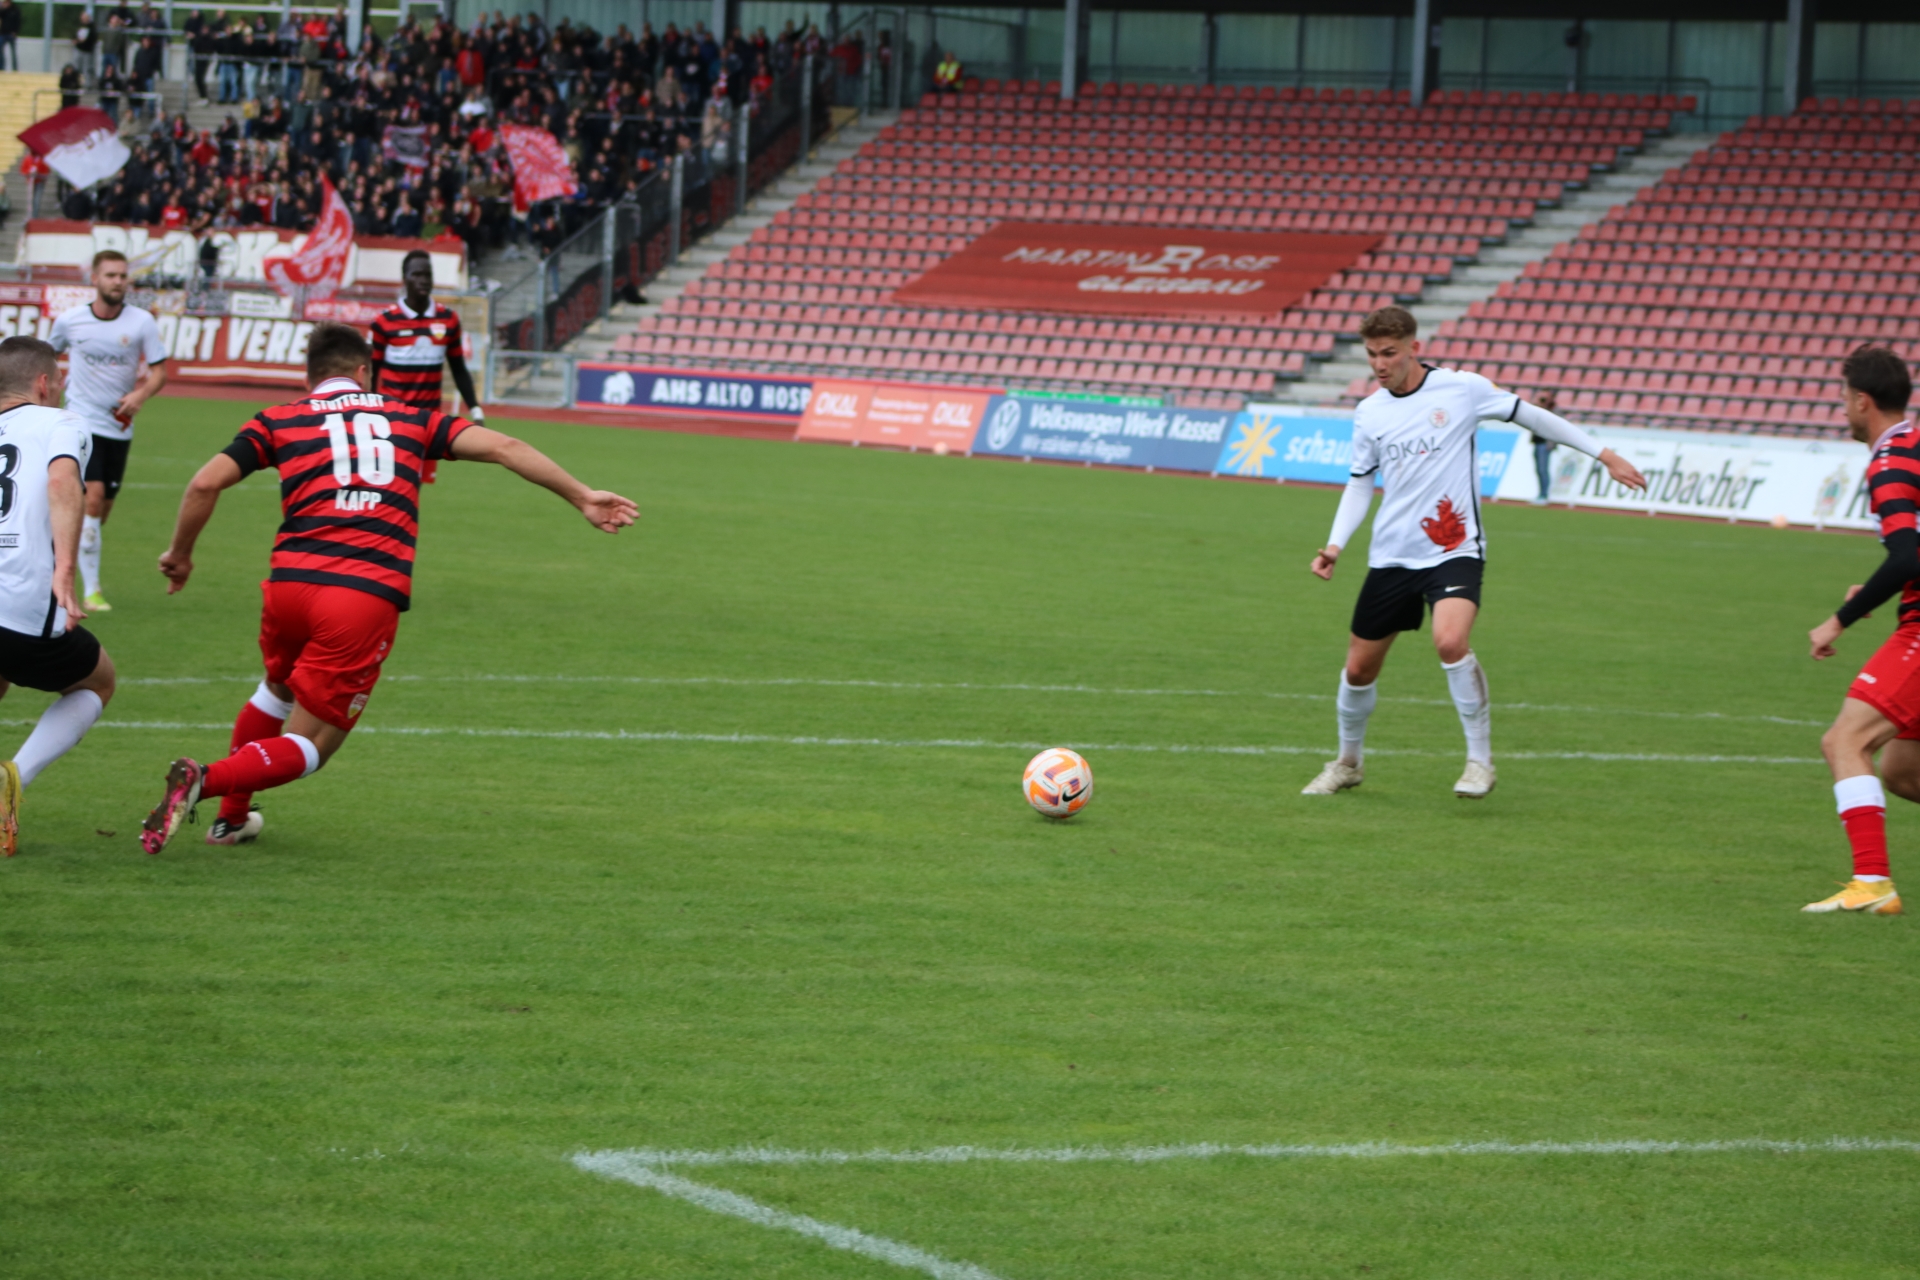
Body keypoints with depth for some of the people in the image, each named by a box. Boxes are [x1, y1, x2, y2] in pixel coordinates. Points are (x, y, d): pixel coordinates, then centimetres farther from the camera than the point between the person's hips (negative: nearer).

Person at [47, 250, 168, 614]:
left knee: (104, 507, 8)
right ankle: (91, 590, -17)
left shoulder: (142, 322, -3)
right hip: (82, 422, -3)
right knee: (92, 497, -19)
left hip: (119, 427, 3)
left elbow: (159, 371, -2)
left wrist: (140, 395, -21)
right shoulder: (69, 320, -3)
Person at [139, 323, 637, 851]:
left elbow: (206, 483, 4)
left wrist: (179, 555, 18)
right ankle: (205, 780, -19)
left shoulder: (278, 421, 15)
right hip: (371, 597, -2)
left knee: (279, 689, 35)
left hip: (292, 580, 2)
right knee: (307, 747, 7)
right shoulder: (410, 419, 19)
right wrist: (581, 496, 13)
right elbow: (500, 446, 10)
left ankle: (231, 817, 37)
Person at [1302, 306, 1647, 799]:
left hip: (1455, 551, -4)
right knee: (1359, 669, 8)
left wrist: (1604, 455, 5)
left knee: (1450, 642, -30)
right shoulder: (1369, 413, 4)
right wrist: (1335, 545, 2)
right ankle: (1347, 762, 34)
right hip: (1391, 556, 4)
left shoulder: (1462, 389, -7)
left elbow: (1532, 416, 3)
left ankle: (1480, 760, -14)